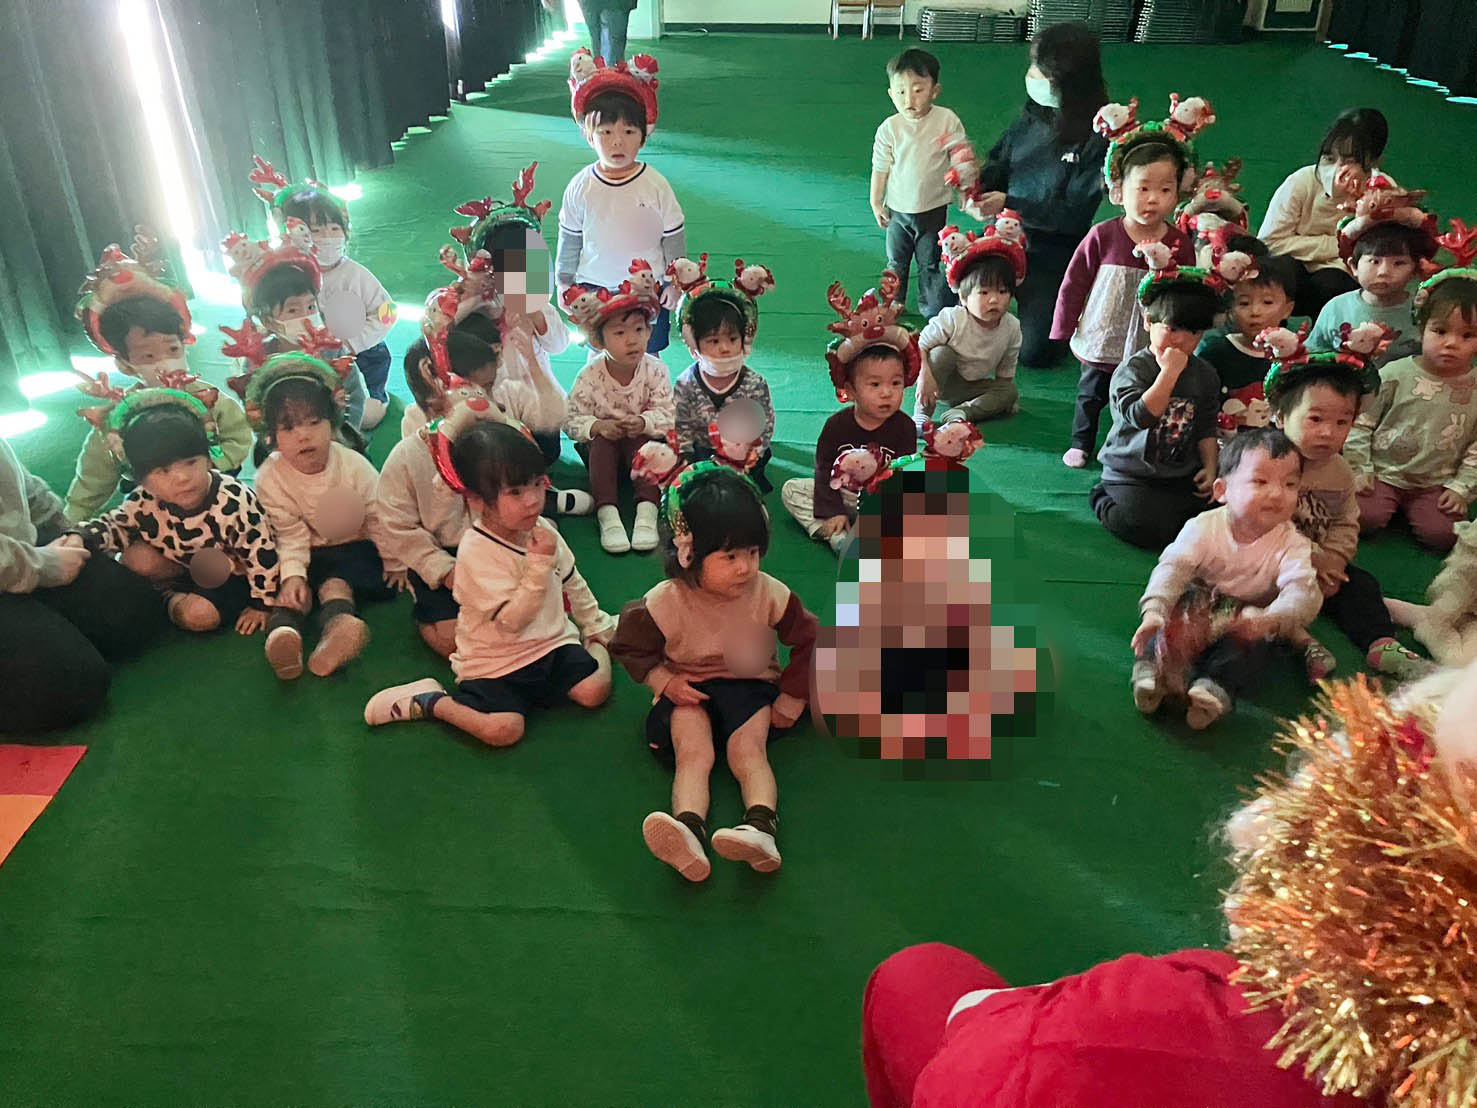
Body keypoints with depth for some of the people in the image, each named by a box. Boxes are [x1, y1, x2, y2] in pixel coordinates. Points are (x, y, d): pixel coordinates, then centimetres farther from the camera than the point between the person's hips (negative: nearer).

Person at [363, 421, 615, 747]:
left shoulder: (543, 530, -1)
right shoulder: (476, 550, -23)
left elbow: (572, 583, 16)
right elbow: (511, 619, -25)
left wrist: (597, 626, 19)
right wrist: (540, 564, -30)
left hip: (552, 642, 6)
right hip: (495, 662, -5)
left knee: (594, 690, -13)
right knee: (503, 729, -23)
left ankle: (597, 647, 20)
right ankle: (429, 702, 0)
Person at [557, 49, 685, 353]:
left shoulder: (655, 186, -11)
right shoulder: (580, 188, -7)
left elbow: (674, 237, -1)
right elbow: (569, 239, 4)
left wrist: (675, 281, 2)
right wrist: (564, 281, 8)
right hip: (594, 291, 1)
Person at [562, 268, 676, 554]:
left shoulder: (655, 371, -15)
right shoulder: (590, 377, -17)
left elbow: (667, 414, -15)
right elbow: (571, 419, -13)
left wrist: (644, 422, -35)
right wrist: (597, 426, -32)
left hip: (642, 438, 0)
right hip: (603, 440, 0)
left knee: (643, 442, -31)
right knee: (601, 443, -31)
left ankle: (647, 512, -39)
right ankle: (607, 515, -38)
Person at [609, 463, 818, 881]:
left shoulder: (770, 595, -15)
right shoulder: (664, 603, -17)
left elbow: (808, 640, 0)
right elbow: (628, 646, 0)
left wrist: (792, 698, 0)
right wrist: (662, 680, -14)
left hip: (751, 685, 1)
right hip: (688, 690, -1)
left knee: (748, 750, -26)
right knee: (692, 753, -26)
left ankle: (762, 827, -47)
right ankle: (689, 833, -49)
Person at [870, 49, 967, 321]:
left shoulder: (947, 120, -13)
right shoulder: (889, 128, -11)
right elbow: (880, 168, -2)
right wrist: (876, 204, 2)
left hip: (933, 209, -1)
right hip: (898, 209, 1)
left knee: (930, 265, 12)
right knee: (896, 263, 18)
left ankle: (932, 313, 28)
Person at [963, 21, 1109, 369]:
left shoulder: (1098, 137, -21)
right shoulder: (1034, 114, -4)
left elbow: (1075, 215, -21)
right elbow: (998, 163, 6)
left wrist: (1008, 204, -27)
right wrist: (978, 183, -18)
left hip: (1052, 257, -5)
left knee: (1034, 352, -5)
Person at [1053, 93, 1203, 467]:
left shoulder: (1179, 243, -7)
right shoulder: (1103, 236, -11)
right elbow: (1074, 281, -3)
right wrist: (1064, 327, -1)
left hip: (1150, 347, 1)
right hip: (1101, 342, 0)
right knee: (1091, 396, 16)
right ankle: (1081, 444, 37)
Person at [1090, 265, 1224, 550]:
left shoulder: (1205, 375, 6)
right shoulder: (1132, 369, -11)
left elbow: (1206, 428, 15)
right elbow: (1141, 416, -28)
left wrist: (1210, 467, 2)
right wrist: (1170, 372, -26)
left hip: (1183, 476, 6)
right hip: (1132, 475, -5)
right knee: (1152, 530, -25)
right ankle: (1104, 501, 6)